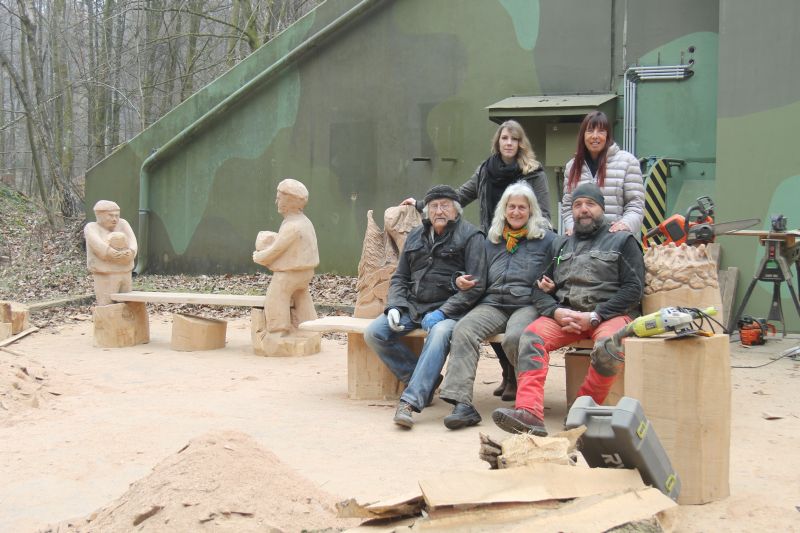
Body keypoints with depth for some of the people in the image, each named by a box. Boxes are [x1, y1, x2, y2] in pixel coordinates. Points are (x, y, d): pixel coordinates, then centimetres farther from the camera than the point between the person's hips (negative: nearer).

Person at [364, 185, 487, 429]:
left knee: (440, 333, -38)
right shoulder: (416, 235, 17)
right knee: (373, 333, -16)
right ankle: (424, 380, -3)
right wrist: (394, 307, -1)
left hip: (448, 310, -5)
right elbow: (399, 278, 19)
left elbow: (475, 286, -8)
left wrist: (442, 312, -18)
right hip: (413, 306, 6)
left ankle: (410, 401, -40)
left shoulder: (470, 236, -1)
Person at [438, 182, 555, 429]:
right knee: (463, 330, -27)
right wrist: (462, 282, 9)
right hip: (493, 304, 4)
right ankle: (462, 403, -35)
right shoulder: (492, 240, 24)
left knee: (515, 338, -37)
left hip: (528, 304, -4)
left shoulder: (546, 239, 11)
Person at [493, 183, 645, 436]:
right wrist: (557, 312, -8)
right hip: (564, 313, 4)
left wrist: (595, 316, -11)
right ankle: (529, 413, -38)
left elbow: (633, 289, -1)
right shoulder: (560, 245, 24)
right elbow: (540, 289, 15)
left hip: (609, 313, -3)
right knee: (532, 337, -26)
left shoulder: (622, 241, 11)